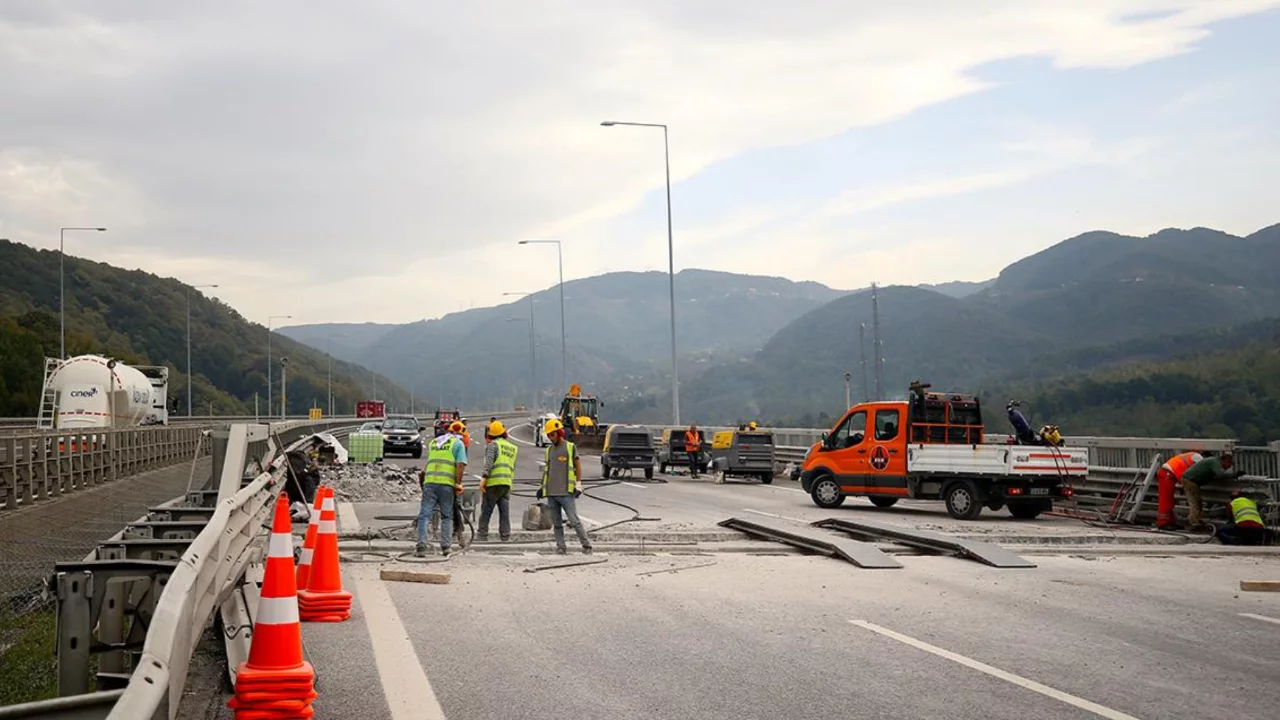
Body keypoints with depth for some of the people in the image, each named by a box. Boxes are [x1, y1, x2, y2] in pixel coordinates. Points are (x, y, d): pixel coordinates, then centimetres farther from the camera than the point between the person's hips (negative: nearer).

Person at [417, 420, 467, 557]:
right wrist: (458, 484, -3)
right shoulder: (458, 443, 6)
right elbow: (460, 465, -6)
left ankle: (421, 545, -11)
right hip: (446, 484, -3)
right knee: (447, 516, 9)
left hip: (429, 482, 3)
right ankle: (446, 546, 3)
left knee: (424, 515, 0)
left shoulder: (433, 442, 21)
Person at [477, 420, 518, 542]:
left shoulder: (493, 445, -1)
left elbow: (489, 462, -13)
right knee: (505, 510, 6)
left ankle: (482, 534, -3)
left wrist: (484, 478, -18)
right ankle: (505, 535, 3)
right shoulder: (513, 448, 21)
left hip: (494, 482, -6)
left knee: (486, 510, -1)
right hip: (507, 483, 6)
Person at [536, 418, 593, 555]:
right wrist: (541, 486, 19)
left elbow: (578, 467, 2)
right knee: (556, 523, 5)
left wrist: (578, 485, -5)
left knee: (574, 521, -10)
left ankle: (587, 546, -4)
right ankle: (560, 548, 8)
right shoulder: (549, 450, 16)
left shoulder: (570, 447, 2)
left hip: (566, 492, -5)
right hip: (551, 493, 5)